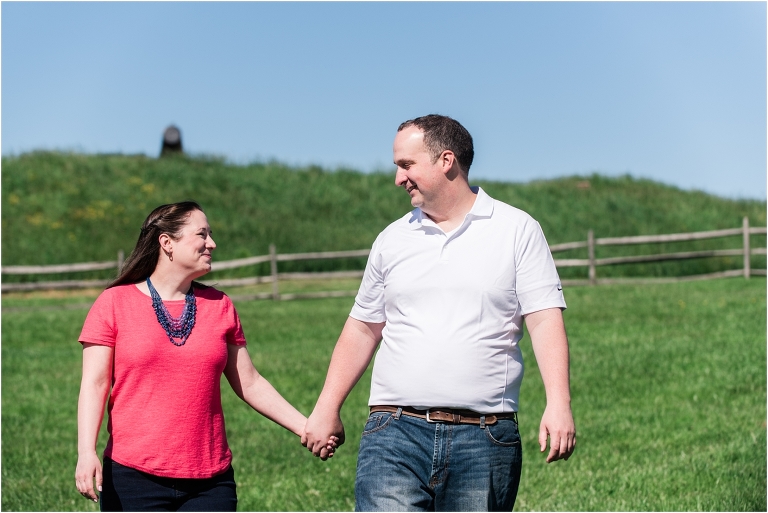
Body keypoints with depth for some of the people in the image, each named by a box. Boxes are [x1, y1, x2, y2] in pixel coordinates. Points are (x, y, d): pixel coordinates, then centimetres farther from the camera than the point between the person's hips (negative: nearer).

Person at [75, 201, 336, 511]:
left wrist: (306, 428, 6)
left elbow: (249, 384, 12)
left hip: (209, 482, 3)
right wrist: (86, 452, -16)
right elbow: (94, 384, -4)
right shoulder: (114, 303, 1)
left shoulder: (219, 307, 9)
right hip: (133, 477, -3)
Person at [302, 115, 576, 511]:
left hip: (484, 438, -1)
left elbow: (545, 320, -3)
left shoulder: (518, 231, 4)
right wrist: (327, 409, 15)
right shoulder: (392, 239, 13)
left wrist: (559, 404, -16)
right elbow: (362, 329, 19)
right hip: (396, 433, 2)